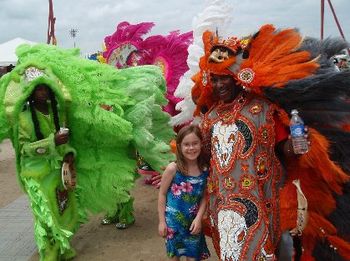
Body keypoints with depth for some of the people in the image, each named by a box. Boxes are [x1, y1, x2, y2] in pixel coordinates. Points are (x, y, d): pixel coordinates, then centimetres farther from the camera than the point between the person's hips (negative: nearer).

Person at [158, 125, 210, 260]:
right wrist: (162, 221, -8)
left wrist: (198, 218, -12)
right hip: (173, 220, -2)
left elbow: (204, 197, -2)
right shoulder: (173, 169, -16)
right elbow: (162, 194, -9)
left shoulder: (205, 170, -8)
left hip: (193, 221, 2)